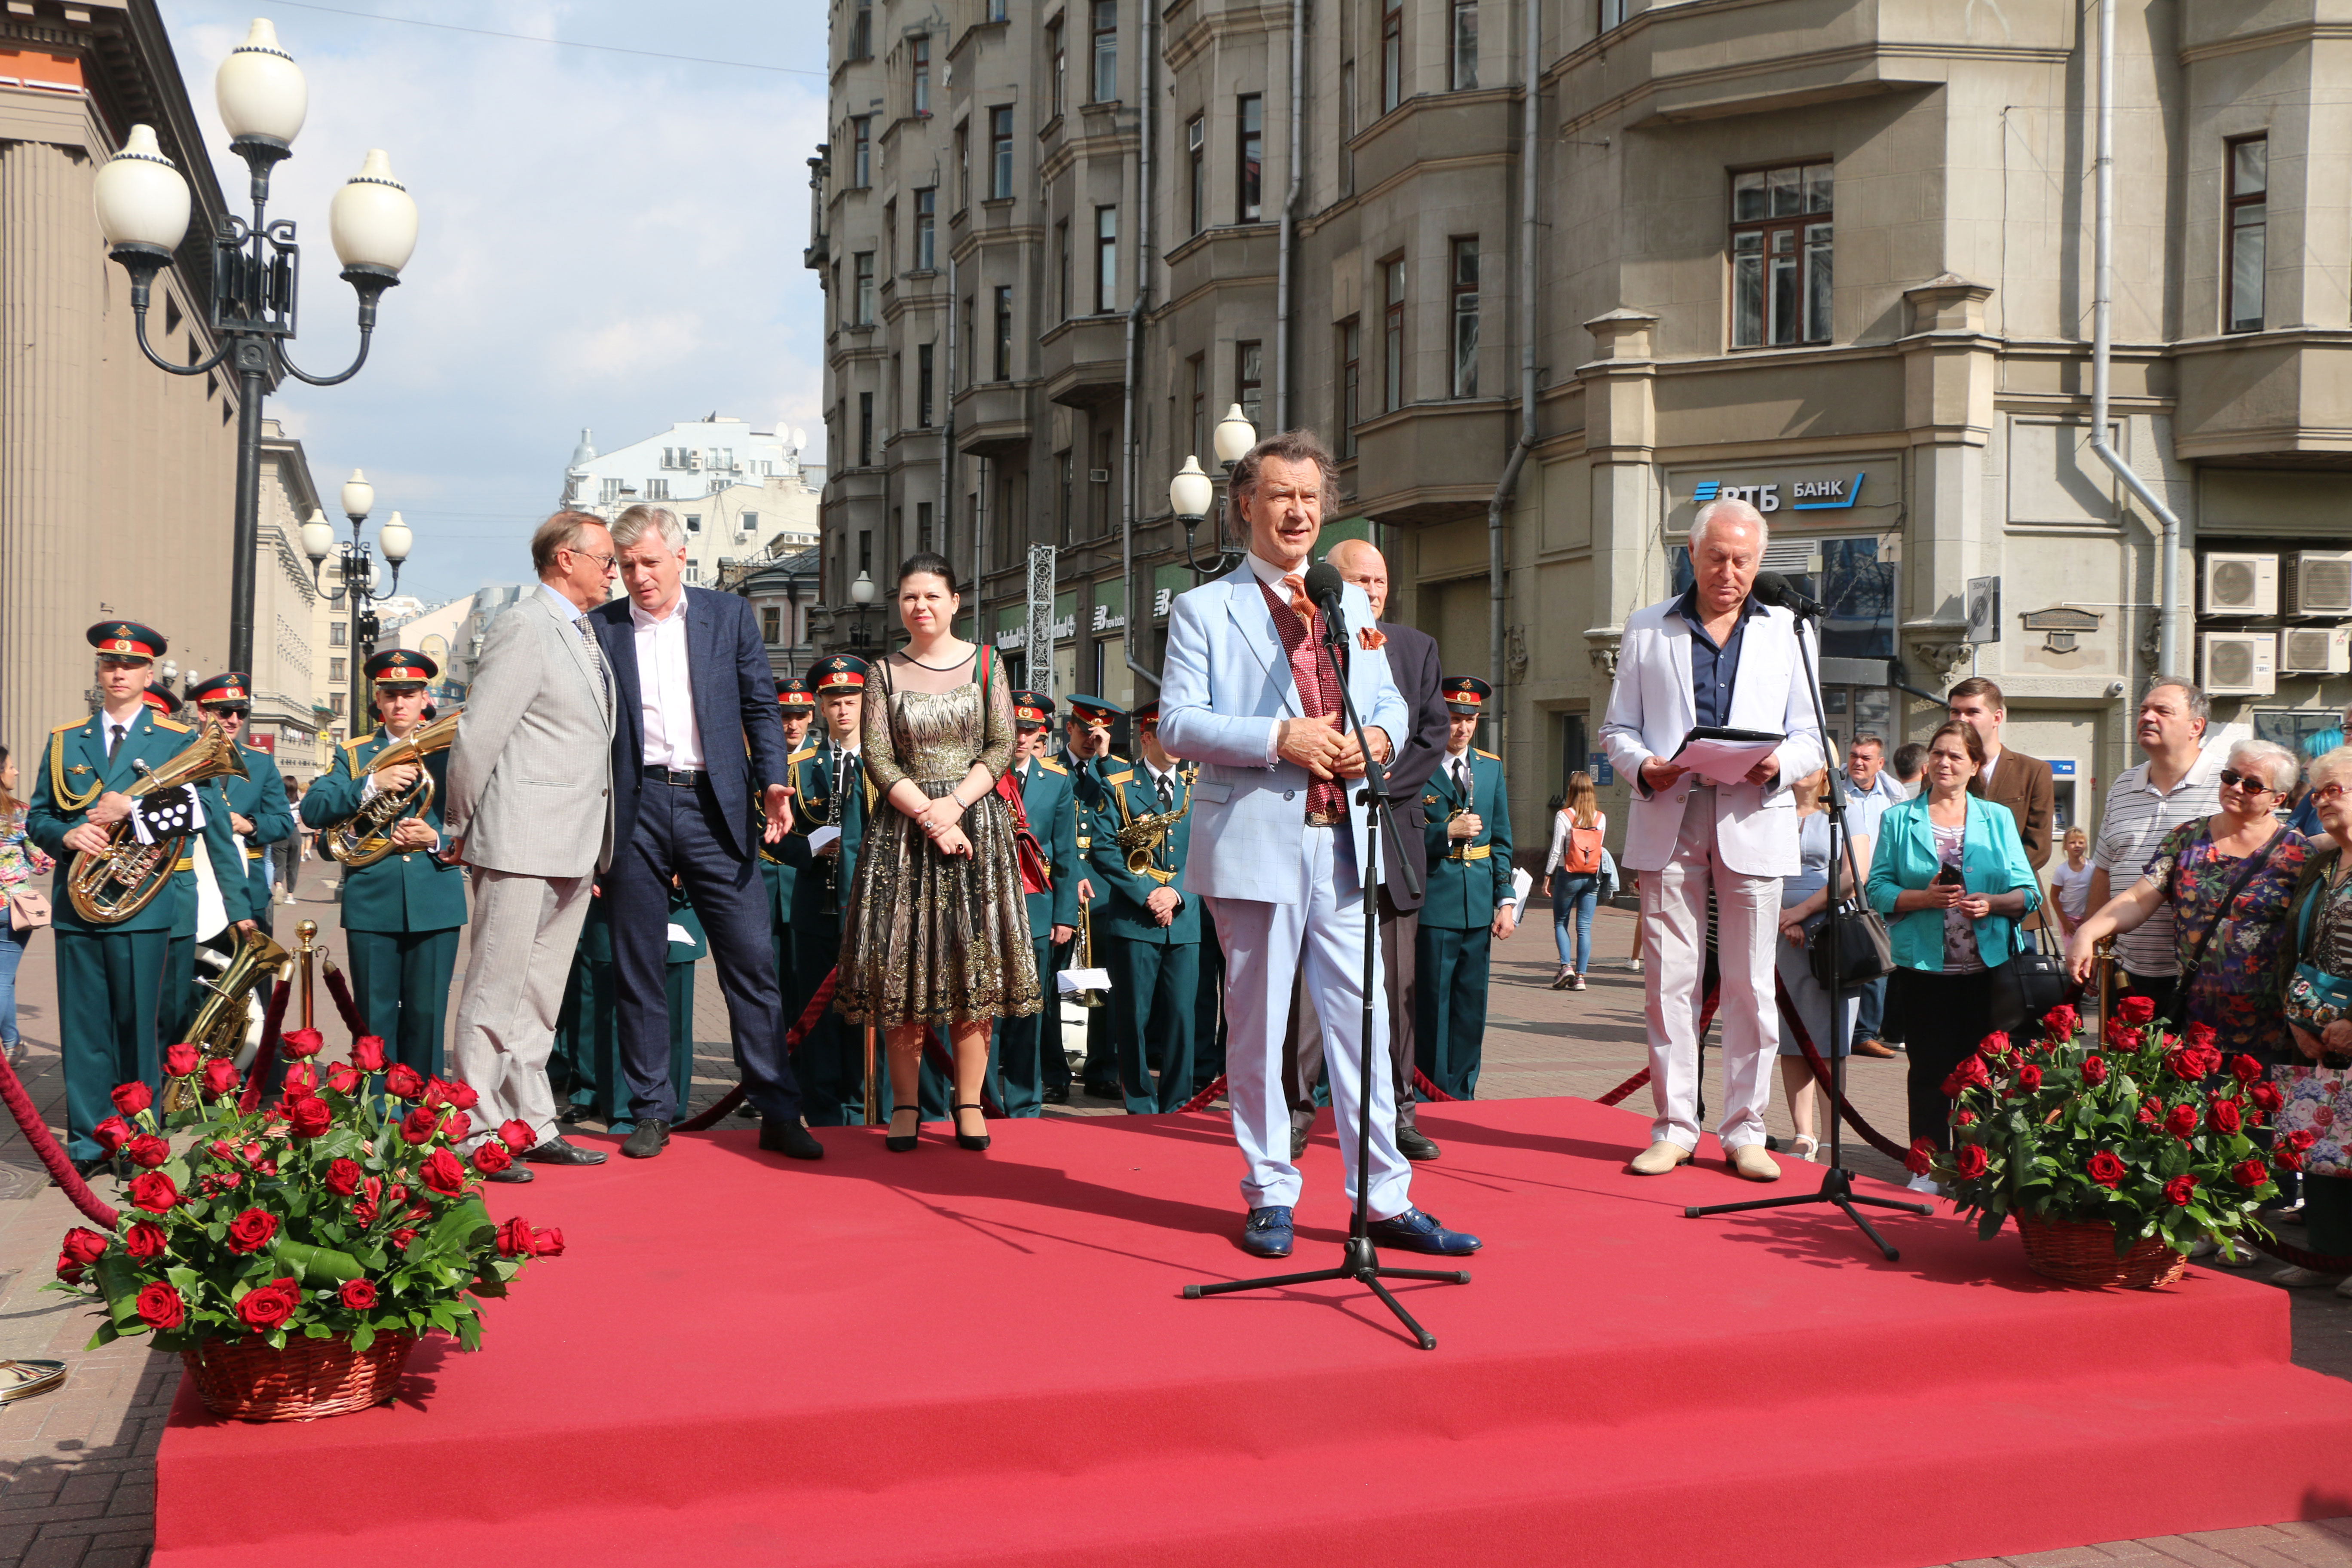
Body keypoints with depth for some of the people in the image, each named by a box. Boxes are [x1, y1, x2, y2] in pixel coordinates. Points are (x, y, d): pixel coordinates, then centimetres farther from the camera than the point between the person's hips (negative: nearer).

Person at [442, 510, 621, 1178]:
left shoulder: (584, 633, 17)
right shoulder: (523, 629, -12)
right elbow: (477, 736, -13)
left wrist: (595, 851, 16)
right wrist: (461, 828, -4)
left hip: (574, 848, 9)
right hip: (520, 845, -9)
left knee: (541, 997, 14)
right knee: (496, 994, -3)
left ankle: (532, 1127, 21)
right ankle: (479, 1135, 3)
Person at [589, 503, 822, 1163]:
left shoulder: (730, 616, 8)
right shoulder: (599, 627, 7)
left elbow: (761, 705, 8)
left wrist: (773, 780, -8)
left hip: (714, 806, 0)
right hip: (634, 808, 0)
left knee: (752, 959, -3)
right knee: (639, 967, 5)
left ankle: (779, 1113, 3)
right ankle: (651, 1113, 15)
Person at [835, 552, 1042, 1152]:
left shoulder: (985, 664, 6)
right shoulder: (885, 673, 7)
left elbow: (1002, 747, 0)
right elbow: (878, 759, -1)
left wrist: (955, 804, -14)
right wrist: (929, 817, -13)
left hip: (976, 822, 0)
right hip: (902, 827, 0)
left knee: (973, 963, -2)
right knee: (902, 966, -2)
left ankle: (969, 1103, 4)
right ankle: (906, 1106, 5)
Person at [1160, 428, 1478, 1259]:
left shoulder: (1351, 606, 17)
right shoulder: (1205, 609, 1)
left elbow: (1391, 698, 21)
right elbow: (1177, 723, -6)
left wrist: (1378, 736, -3)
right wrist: (1280, 738, -17)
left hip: (1342, 842, 4)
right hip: (1256, 841, -4)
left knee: (1362, 1023, 5)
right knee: (1257, 1027, 4)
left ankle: (1385, 1200, 11)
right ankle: (1270, 1196, 16)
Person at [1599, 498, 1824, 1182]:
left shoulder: (1785, 632, 14)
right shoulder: (1646, 630, 13)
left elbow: (1808, 737, 11)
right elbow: (1618, 729, 11)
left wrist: (1779, 765, -10)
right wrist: (1644, 767, -10)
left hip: (1753, 822, 0)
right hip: (1668, 823, 0)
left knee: (1751, 985, 1)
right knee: (1668, 980, 0)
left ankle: (1745, 1130, 9)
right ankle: (1674, 1127, 8)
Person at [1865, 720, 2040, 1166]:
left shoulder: (1998, 819, 12)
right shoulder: (1899, 819, 9)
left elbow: (2028, 892, 7)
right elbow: (1877, 890, 3)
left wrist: (1991, 903, -13)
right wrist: (1925, 898, -14)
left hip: (1987, 966, 1)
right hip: (1923, 969, -1)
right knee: (1930, 1074, 0)